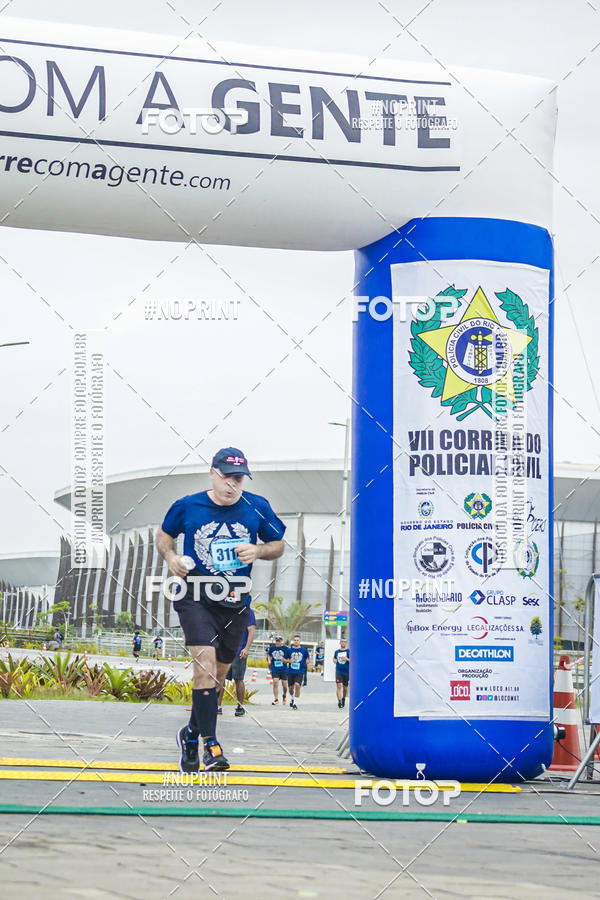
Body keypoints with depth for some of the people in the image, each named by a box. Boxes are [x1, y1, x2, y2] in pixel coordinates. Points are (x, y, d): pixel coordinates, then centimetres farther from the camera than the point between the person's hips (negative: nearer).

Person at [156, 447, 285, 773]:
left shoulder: (257, 508, -1)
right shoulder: (187, 507, -4)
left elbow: (278, 544, 11)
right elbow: (164, 535, 13)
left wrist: (258, 551, -10)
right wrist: (171, 557, -7)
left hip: (235, 602, 3)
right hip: (195, 596, -3)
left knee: (217, 674, 12)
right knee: (205, 660, -21)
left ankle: (191, 732, 35)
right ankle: (210, 745, -20)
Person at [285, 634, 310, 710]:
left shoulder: (304, 650, 1)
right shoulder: (289, 650, 1)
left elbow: (308, 658, 18)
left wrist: (305, 663, 1)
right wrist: (289, 661, -12)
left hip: (300, 672, -2)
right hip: (291, 671, 2)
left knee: (297, 685, -21)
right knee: (291, 688, 9)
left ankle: (295, 703, -14)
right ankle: (292, 699, 42)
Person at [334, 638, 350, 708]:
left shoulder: (349, 651, -1)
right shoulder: (337, 652, 10)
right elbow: (334, 659, 25)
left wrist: (347, 659, -22)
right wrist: (334, 660, 2)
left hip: (346, 672, -1)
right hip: (339, 671, 1)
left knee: (345, 687, 12)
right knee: (339, 685, -16)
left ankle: (343, 699, 37)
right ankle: (339, 701, -20)